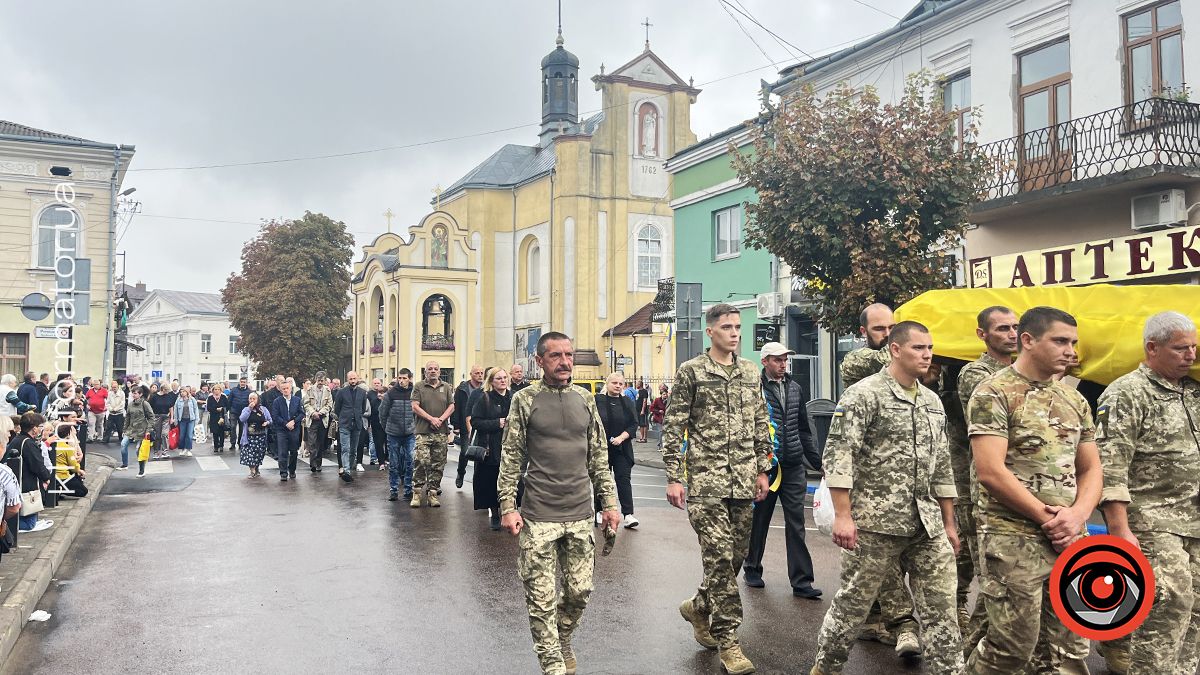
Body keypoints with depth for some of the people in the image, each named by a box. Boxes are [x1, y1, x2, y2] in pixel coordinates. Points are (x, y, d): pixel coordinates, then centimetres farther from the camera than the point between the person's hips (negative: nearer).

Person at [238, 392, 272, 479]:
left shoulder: (263, 409, 5)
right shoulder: (246, 409, 4)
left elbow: (270, 420, 10)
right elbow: (242, 419, -14)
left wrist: (267, 423, -13)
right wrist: (249, 409, -17)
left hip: (261, 436, 1)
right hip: (250, 436, -1)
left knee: (259, 454, 5)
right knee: (250, 453, -7)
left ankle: (256, 469, 26)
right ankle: (252, 471, 3)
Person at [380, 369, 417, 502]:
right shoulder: (391, 393, -4)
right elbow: (382, 412, 5)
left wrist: (415, 427, 3)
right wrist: (387, 427, 9)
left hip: (410, 433, 0)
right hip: (393, 434, 0)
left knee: (410, 463, 0)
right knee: (393, 464, 7)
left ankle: (408, 490, 9)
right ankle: (393, 490, 15)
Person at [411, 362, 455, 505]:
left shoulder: (446, 387, 12)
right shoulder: (419, 387, 4)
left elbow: (451, 406, 8)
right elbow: (415, 407, -4)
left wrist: (440, 419, -8)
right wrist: (431, 419, -10)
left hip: (441, 432, 3)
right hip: (423, 431, -3)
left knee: (438, 464, 5)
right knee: (420, 461, -12)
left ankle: (432, 493, 13)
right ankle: (417, 493, -3)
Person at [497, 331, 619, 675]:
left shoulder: (585, 399, 8)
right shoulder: (525, 400, -2)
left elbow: (598, 456, 12)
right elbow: (510, 459, -1)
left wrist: (609, 502, 8)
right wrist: (507, 507, -6)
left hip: (580, 515, 3)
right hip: (538, 517, -3)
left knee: (580, 591, 10)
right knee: (542, 598, 2)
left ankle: (563, 641, 37)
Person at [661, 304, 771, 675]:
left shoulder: (751, 372, 11)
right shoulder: (690, 372, -4)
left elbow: (760, 424, 16)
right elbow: (673, 427, -5)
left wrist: (762, 470, 12)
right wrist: (674, 477, -9)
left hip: (743, 480, 5)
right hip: (707, 480, -5)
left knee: (736, 555, 11)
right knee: (719, 558, -6)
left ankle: (699, 607, 35)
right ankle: (728, 641, 6)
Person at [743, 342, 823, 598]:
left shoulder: (794, 388, 12)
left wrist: (817, 462, 19)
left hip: (793, 467, 4)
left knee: (796, 524, 3)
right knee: (759, 521, 10)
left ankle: (801, 581, 7)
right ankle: (752, 568, 29)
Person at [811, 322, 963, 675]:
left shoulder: (933, 402, 14)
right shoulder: (864, 394, -9)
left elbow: (942, 465, 18)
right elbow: (838, 455, -16)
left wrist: (949, 523, 17)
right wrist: (842, 515, -21)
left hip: (928, 526, 6)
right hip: (876, 522, -6)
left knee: (942, 607, 6)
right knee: (853, 602, 7)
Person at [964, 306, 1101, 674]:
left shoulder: (1074, 400, 13)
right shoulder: (994, 393, -9)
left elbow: (1091, 469, 14)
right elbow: (990, 472, -17)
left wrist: (1077, 515, -6)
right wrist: (1046, 517, -13)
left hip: (1069, 540, 7)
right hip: (1012, 539, -7)